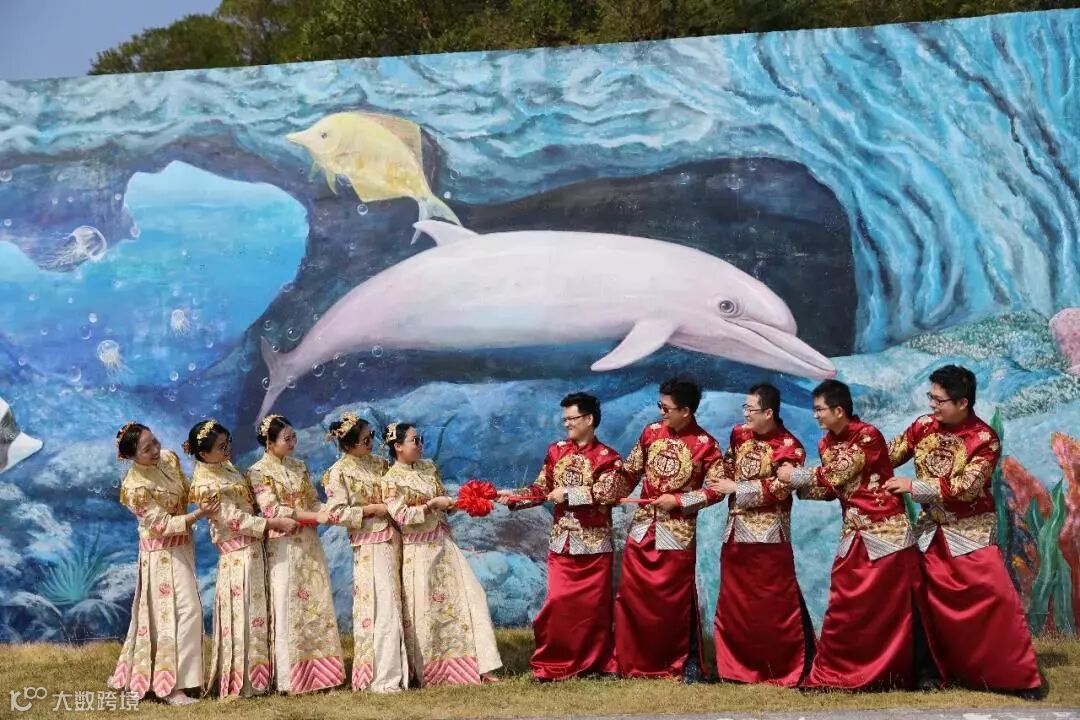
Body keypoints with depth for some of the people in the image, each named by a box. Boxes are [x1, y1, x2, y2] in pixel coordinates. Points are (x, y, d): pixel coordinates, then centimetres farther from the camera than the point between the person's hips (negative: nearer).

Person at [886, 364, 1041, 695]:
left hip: (970, 531, -5)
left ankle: (1021, 675, -5)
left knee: (996, 596, -13)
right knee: (930, 599, 7)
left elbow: (965, 487, -24)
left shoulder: (985, 440, -16)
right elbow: (888, 455, 6)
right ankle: (940, 667, 22)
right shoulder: (924, 426, -2)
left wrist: (913, 486, -23)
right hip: (931, 529, 5)